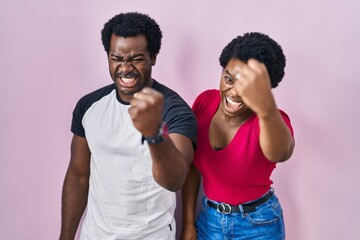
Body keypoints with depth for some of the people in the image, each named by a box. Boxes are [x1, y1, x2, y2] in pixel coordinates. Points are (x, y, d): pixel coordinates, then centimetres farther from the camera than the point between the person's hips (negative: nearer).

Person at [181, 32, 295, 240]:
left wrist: (266, 109, -67)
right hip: (209, 219, 3)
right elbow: (192, 166, -2)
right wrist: (188, 223, 0)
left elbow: (281, 153, -48)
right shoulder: (205, 102, -12)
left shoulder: (271, 122, -23)